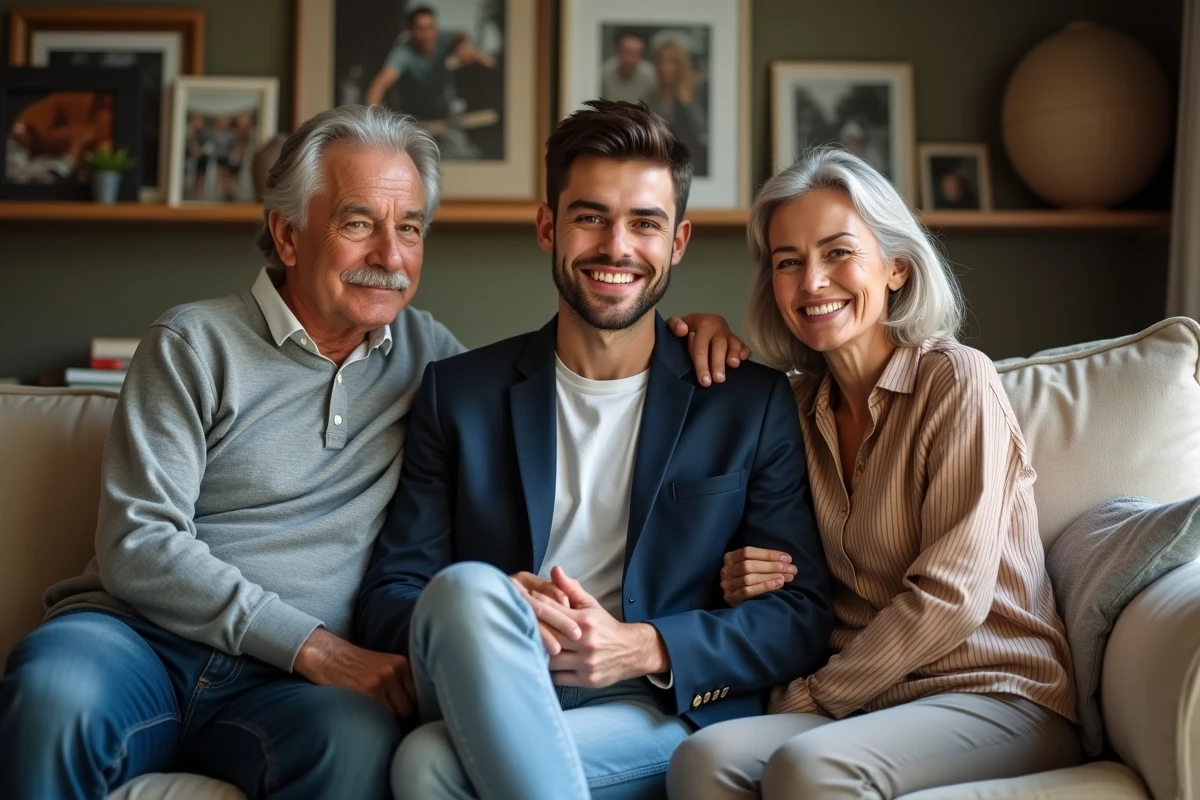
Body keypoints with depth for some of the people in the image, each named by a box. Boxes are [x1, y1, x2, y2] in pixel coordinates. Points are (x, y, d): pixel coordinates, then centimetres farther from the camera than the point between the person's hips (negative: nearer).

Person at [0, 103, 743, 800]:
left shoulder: (424, 350, 15)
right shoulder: (195, 343, 4)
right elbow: (139, 545, -5)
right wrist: (315, 647, -14)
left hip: (277, 682, 2)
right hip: (140, 639, -1)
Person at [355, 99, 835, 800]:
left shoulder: (753, 402, 9)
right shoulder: (460, 394, 11)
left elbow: (804, 616, 4)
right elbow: (387, 601, 7)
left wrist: (644, 649, -14)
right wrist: (496, 613, -17)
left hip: (665, 713, -3)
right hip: (485, 697, 4)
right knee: (466, 588, -33)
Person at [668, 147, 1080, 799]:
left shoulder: (956, 380, -8)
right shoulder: (806, 406, 10)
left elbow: (951, 595, -14)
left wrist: (813, 696, -11)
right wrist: (751, 582, -2)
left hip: (995, 696, -4)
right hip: (868, 702, 5)